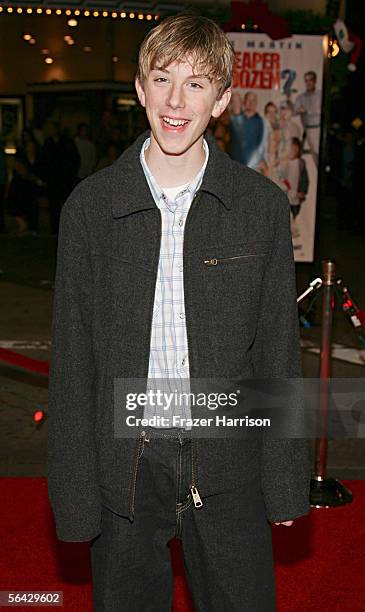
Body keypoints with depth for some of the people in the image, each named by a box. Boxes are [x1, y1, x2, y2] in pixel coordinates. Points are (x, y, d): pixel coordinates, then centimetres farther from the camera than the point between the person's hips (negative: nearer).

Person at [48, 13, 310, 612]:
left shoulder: (262, 205, -2)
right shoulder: (91, 205, -3)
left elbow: (278, 349, 1)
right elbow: (72, 355, -1)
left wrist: (285, 482, 1)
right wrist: (74, 494, -2)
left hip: (227, 466, 0)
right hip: (125, 465, 0)